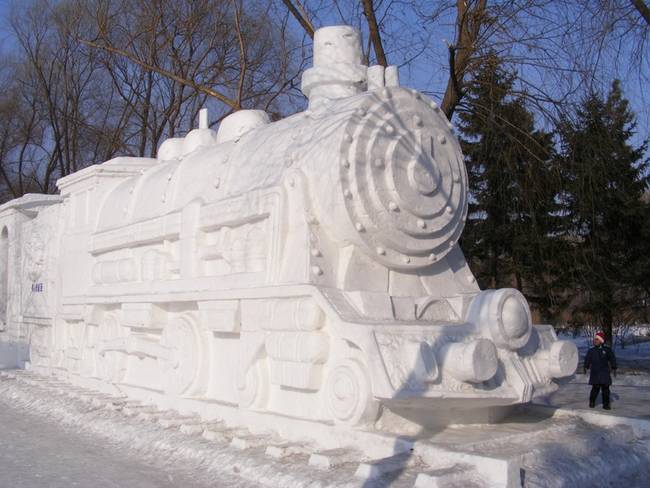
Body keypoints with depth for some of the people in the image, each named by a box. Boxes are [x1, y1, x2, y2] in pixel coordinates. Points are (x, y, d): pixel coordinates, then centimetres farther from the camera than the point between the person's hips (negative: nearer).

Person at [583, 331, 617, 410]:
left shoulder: (607, 350, 3)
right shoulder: (591, 351, 6)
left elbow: (612, 359, 7)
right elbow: (587, 359, 8)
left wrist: (613, 368, 4)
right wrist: (586, 367, -2)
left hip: (604, 373, 0)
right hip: (595, 373, 0)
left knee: (605, 388, -1)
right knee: (595, 388, -5)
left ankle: (606, 404, 9)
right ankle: (592, 402, 13)